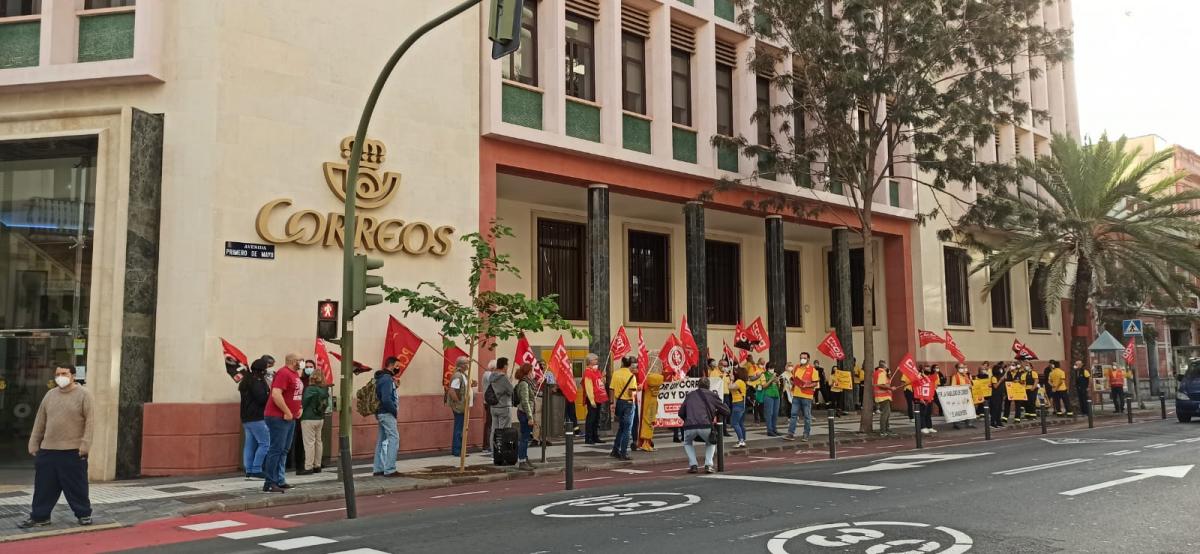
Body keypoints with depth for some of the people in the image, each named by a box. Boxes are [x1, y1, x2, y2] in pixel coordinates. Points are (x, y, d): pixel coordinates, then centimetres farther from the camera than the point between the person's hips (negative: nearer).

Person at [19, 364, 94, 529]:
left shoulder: (83, 394, -5)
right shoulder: (50, 395, 11)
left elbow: (90, 421, -8)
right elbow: (40, 421, 15)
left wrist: (85, 444, -14)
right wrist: (33, 444, 12)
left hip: (73, 451, -5)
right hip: (48, 450, 5)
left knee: (76, 486, 2)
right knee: (43, 486, 7)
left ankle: (84, 513, 15)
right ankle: (39, 517, 17)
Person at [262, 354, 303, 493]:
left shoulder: (295, 373, 14)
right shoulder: (283, 373, -15)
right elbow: (276, 394, -25)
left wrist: (299, 408, 11)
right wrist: (287, 412, -20)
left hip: (290, 418, 10)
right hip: (278, 417, -10)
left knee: (284, 450, 12)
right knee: (276, 449, -8)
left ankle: (279, 481, 18)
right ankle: (269, 483, -5)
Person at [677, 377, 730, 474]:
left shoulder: (690, 395, 22)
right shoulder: (712, 395, 16)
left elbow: (681, 413, 25)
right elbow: (726, 411, 20)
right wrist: (716, 413, 40)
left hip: (689, 427, 1)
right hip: (705, 426, -1)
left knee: (687, 443, 34)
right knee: (711, 443, 32)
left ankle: (693, 465, 17)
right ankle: (708, 465, 13)